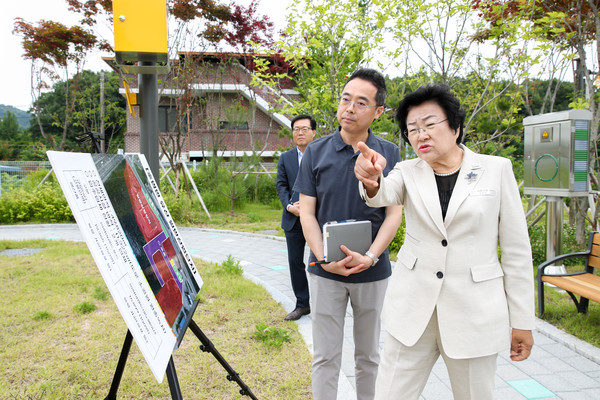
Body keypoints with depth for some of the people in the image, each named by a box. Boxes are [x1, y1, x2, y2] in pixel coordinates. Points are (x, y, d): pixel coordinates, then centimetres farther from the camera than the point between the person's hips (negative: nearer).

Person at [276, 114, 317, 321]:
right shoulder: (285, 158, 11)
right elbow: (281, 185, 7)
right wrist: (289, 206, -10)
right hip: (293, 219, 4)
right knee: (295, 262, 8)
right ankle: (302, 304, 21)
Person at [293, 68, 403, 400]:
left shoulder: (389, 154, -1)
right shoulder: (316, 152, -1)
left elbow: (394, 214, -2)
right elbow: (307, 213, -2)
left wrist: (370, 257, -17)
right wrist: (325, 259, -15)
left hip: (373, 271, 1)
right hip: (325, 271, 0)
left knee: (369, 356, 16)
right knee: (325, 358, 8)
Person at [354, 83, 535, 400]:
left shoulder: (496, 169, -2)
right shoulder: (408, 173, 3)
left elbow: (516, 248, -1)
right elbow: (385, 195, -20)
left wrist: (522, 321, -1)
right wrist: (371, 180, -45)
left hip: (475, 312, -1)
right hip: (412, 310, 2)